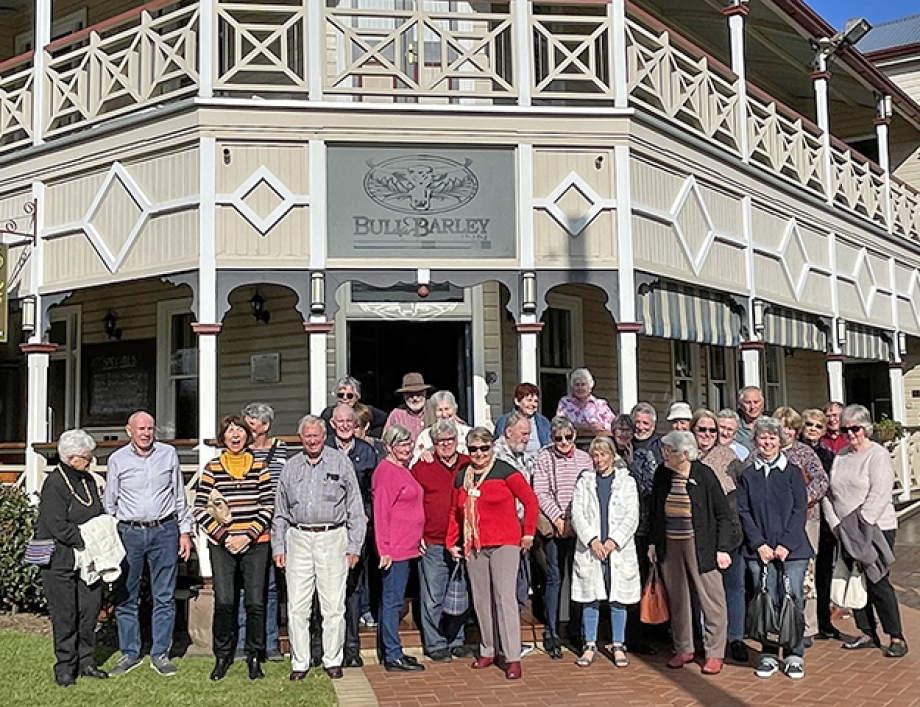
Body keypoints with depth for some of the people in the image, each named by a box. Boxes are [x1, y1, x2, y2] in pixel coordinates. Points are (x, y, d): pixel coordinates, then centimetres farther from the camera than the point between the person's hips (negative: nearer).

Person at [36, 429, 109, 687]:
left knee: (90, 608, 8)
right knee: (66, 615, 0)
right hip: (60, 561, -7)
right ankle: (65, 667, 13)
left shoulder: (88, 480, 11)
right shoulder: (54, 485, -13)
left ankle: (86, 662, 20)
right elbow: (59, 527, -19)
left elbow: (99, 515, 20)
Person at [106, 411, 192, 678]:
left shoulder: (169, 454, 5)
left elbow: (180, 495, 11)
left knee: (164, 596, 4)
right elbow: (110, 503, 10)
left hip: (164, 531, 0)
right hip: (129, 533, 0)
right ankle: (130, 653, 18)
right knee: (125, 597, 5)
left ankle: (160, 654, 14)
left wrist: (185, 531, 8)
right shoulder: (117, 459, 3)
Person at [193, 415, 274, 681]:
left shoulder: (260, 467, 5)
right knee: (224, 602, -4)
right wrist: (223, 536, -7)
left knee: (255, 602, 0)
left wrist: (248, 536, -7)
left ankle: (254, 657, 15)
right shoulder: (212, 468, 3)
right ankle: (222, 656, 15)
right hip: (221, 545, 0)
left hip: (255, 543, 0)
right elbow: (200, 510, 1)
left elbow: (268, 507, 3)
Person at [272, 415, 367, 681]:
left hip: (332, 538, -2)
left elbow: (355, 508, 3)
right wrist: (278, 547, 10)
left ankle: (333, 660, 14)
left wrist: (354, 546, -1)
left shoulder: (341, 462, 3)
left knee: (333, 606, 1)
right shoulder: (291, 467, 11)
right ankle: (300, 662, 14)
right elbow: (280, 511, 16)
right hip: (298, 539, 2)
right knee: (297, 607, 3)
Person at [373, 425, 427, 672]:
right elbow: (381, 512, -17)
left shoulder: (402, 469, 16)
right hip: (394, 548, -10)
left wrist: (418, 539, 22)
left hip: (406, 546, 10)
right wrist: (384, 549, -20)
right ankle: (393, 657, 1)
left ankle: (391, 651, 22)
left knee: (392, 599, 14)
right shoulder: (385, 471, -14)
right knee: (392, 600, -4)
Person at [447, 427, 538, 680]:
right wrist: (451, 542, 13)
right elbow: (455, 513, 20)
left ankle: (512, 657, -4)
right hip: (473, 546, 5)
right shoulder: (461, 478, 12)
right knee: (481, 600, 11)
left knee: (505, 597, -9)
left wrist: (528, 533, -2)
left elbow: (530, 500, -2)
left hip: (504, 544, -5)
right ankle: (487, 650, 25)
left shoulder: (504, 472, -5)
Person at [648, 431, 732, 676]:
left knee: (711, 599, 1)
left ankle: (714, 653, 14)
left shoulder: (703, 474, -11)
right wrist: (653, 542, 11)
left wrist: (723, 548, -9)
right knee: (677, 599, 12)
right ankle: (683, 649, 26)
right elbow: (655, 510, 14)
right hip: (670, 546, 5)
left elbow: (723, 513, -6)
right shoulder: (662, 474, 2)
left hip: (699, 545, -5)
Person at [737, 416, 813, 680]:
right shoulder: (748, 475, 7)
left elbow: (800, 510, -1)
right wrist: (759, 544, -7)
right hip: (759, 550, 1)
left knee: (792, 601, 0)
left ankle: (794, 656, 12)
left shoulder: (793, 472, 4)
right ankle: (769, 655, 13)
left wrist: (786, 544, -9)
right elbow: (743, 512, 4)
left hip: (792, 549, -1)